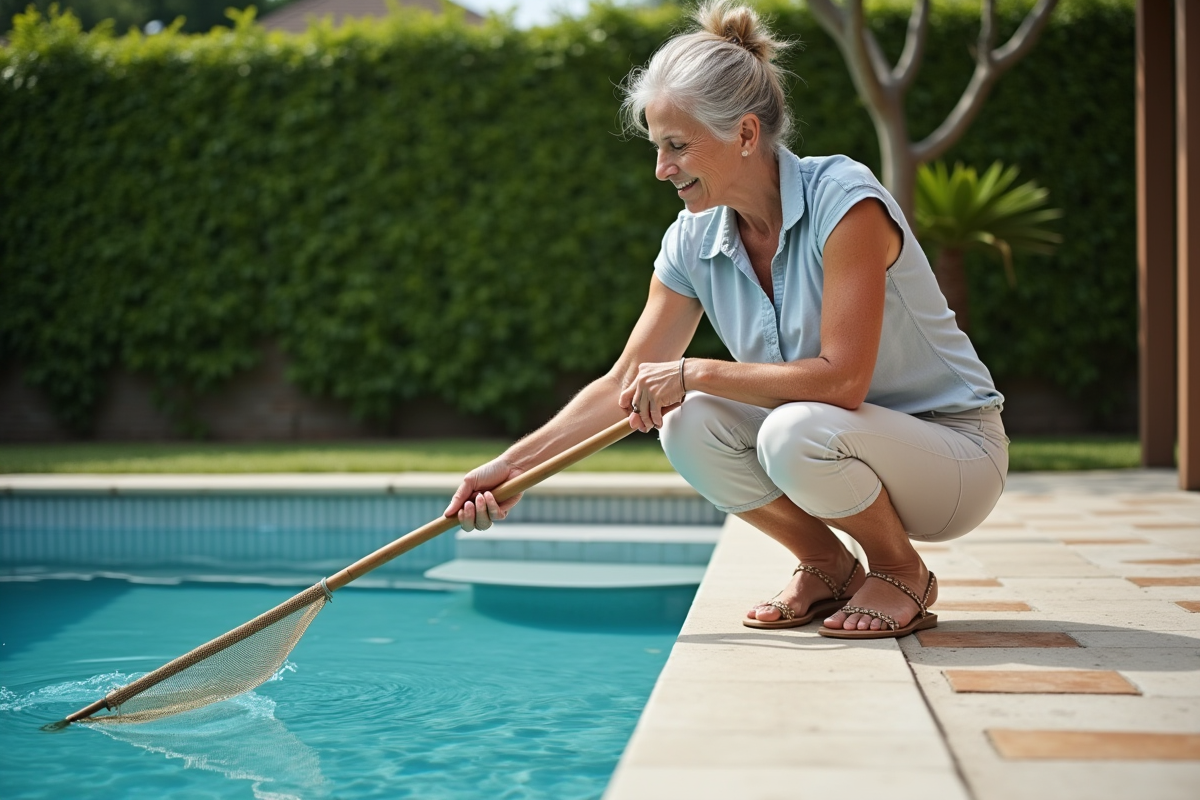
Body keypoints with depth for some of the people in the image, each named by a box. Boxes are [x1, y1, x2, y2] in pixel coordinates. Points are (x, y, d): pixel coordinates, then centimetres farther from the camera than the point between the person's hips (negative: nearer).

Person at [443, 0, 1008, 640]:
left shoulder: (845, 200, -24)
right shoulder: (694, 240, -5)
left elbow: (841, 378, -30)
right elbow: (626, 385, 0)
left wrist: (697, 373, -26)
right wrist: (512, 466, -6)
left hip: (955, 447, -6)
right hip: (825, 443, 6)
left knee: (795, 432, -34)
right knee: (687, 426, -18)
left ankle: (902, 574, -4)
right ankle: (827, 566, 4)